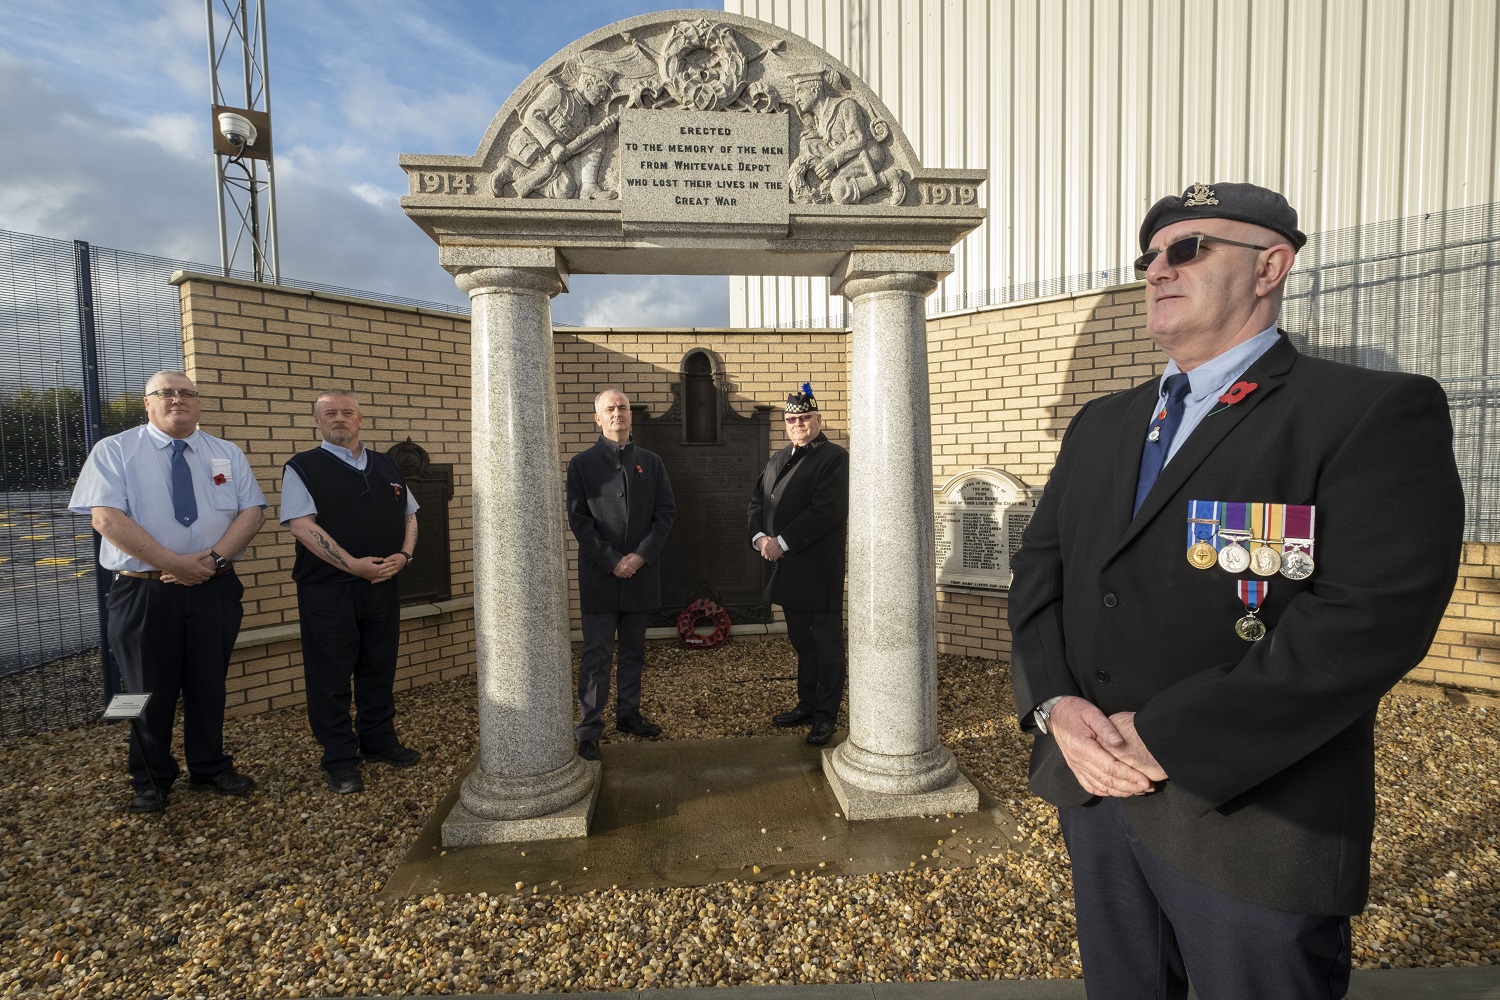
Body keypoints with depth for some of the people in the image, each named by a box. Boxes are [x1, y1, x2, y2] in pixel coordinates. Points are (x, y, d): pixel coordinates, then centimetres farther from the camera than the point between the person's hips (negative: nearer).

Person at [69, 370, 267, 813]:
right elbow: (107, 517, -12)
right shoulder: (114, 451, -1)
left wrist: (215, 557, -14)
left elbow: (252, 511, 1)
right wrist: (174, 564, -17)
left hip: (215, 589, 3)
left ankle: (210, 769, 29)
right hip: (144, 591, -2)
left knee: (209, 685, 13)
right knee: (149, 690, 8)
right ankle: (150, 782, 27)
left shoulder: (228, 454, 8)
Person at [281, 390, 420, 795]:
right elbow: (302, 525, -12)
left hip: (384, 584, 4)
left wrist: (404, 555, -4)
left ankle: (378, 740, 30)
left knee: (379, 667, 14)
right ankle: (340, 759, 18)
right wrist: (352, 564, -19)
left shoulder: (386, 466, 13)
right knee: (331, 675, 5)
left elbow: (409, 515, 14)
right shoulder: (303, 467, -2)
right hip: (328, 590, -4)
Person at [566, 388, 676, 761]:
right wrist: (612, 561, -12)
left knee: (634, 651, 14)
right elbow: (579, 520, -5)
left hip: (641, 573, 3)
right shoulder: (581, 464, 1)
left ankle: (628, 714, 28)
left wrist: (641, 555, -10)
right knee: (597, 654, 1)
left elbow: (666, 512, 3)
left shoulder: (651, 462, 8)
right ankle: (588, 730, 11)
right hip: (600, 575, -3)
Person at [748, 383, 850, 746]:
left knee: (827, 645, 4)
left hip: (819, 569, -7)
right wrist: (759, 537, -5)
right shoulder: (777, 460, 16)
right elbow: (757, 501, 14)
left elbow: (827, 511, -19)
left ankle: (826, 715, 15)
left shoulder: (834, 457, -9)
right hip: (785, 568, 7)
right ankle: (807, 704, 31)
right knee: (802, 642, 18)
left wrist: (782, 542, -19)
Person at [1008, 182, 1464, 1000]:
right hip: (1094, 792, 6)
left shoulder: (1379, 413, -9)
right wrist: (1056, 704, -10)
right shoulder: (1100, 424, 9)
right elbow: (1039, 567, 5)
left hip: (1254, 822, -5)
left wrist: (1166, 739, -21)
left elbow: (1373, 617, -20)